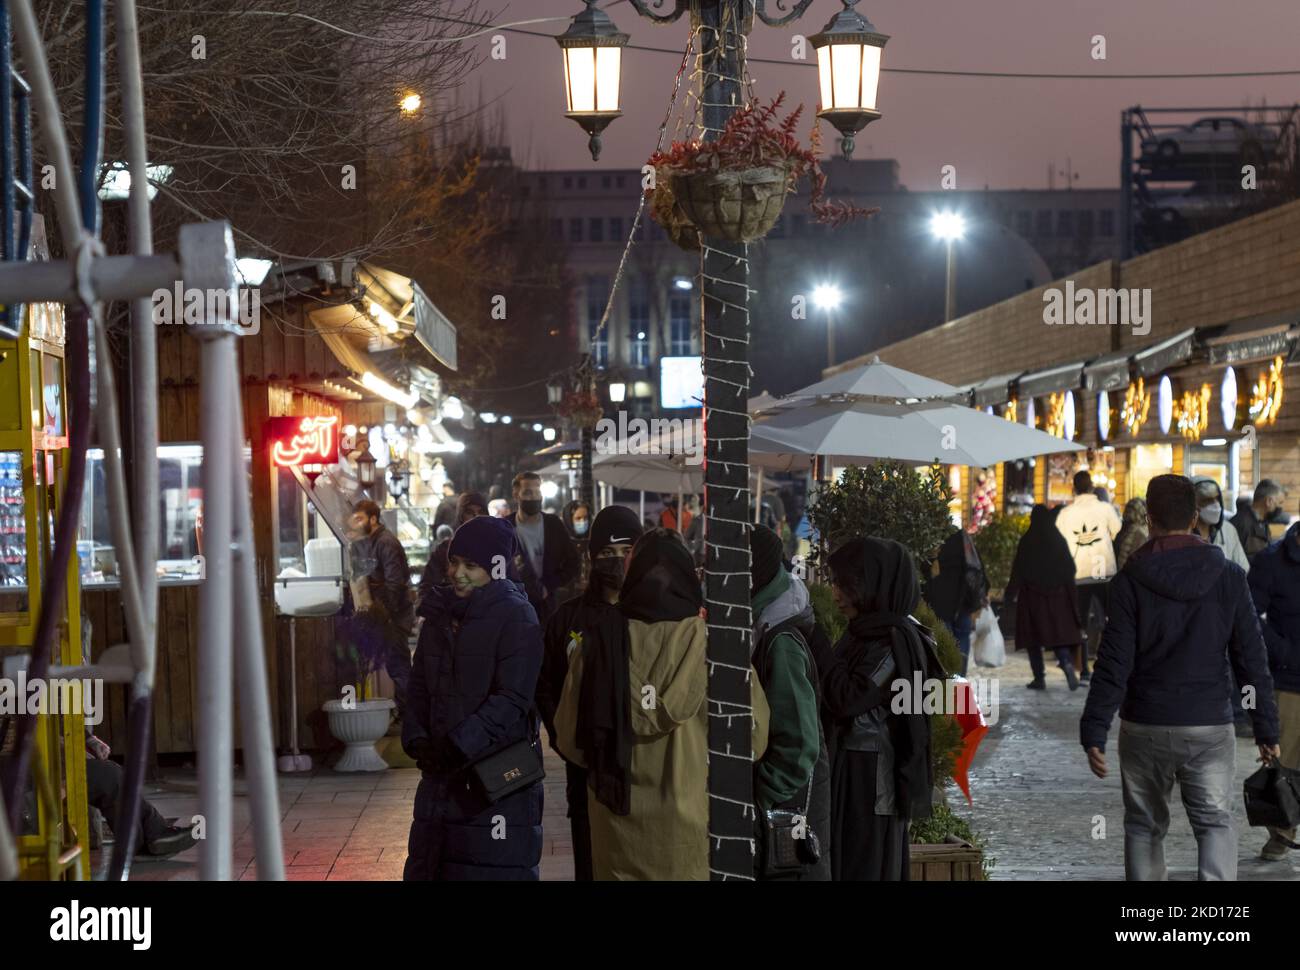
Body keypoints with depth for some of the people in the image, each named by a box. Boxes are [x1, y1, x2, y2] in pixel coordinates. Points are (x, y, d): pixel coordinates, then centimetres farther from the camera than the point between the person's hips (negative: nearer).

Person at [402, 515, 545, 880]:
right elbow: (419, 687, 15)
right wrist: (417, 739, -2)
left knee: (495, 867, -5)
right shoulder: (439, 614, 13)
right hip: (442, 769, 7)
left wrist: (458, 744, -20)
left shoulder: (516, 617, -8)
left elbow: (512, 699, -15)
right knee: (428, 866, 8)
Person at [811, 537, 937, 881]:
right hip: (851, 767, 9)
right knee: (846, 860, 12)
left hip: (871, 775, -9)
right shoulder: (866, 631, 11)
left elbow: (848, 698, -23)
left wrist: (816, 647, -15)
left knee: (864, 866, -3)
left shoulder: (895, 639, -17)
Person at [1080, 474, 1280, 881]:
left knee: (1144, 827, 14)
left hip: (1144, 727, 0)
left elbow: (1113, 664, -9)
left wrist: (1094, 732, -6)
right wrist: (1267, 729, 6)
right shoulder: (1228, 577, -2)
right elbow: (1252, 660, -1)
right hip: (1210, 726, 0)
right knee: (1215, 825, 6)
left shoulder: (1131, 580, -6)